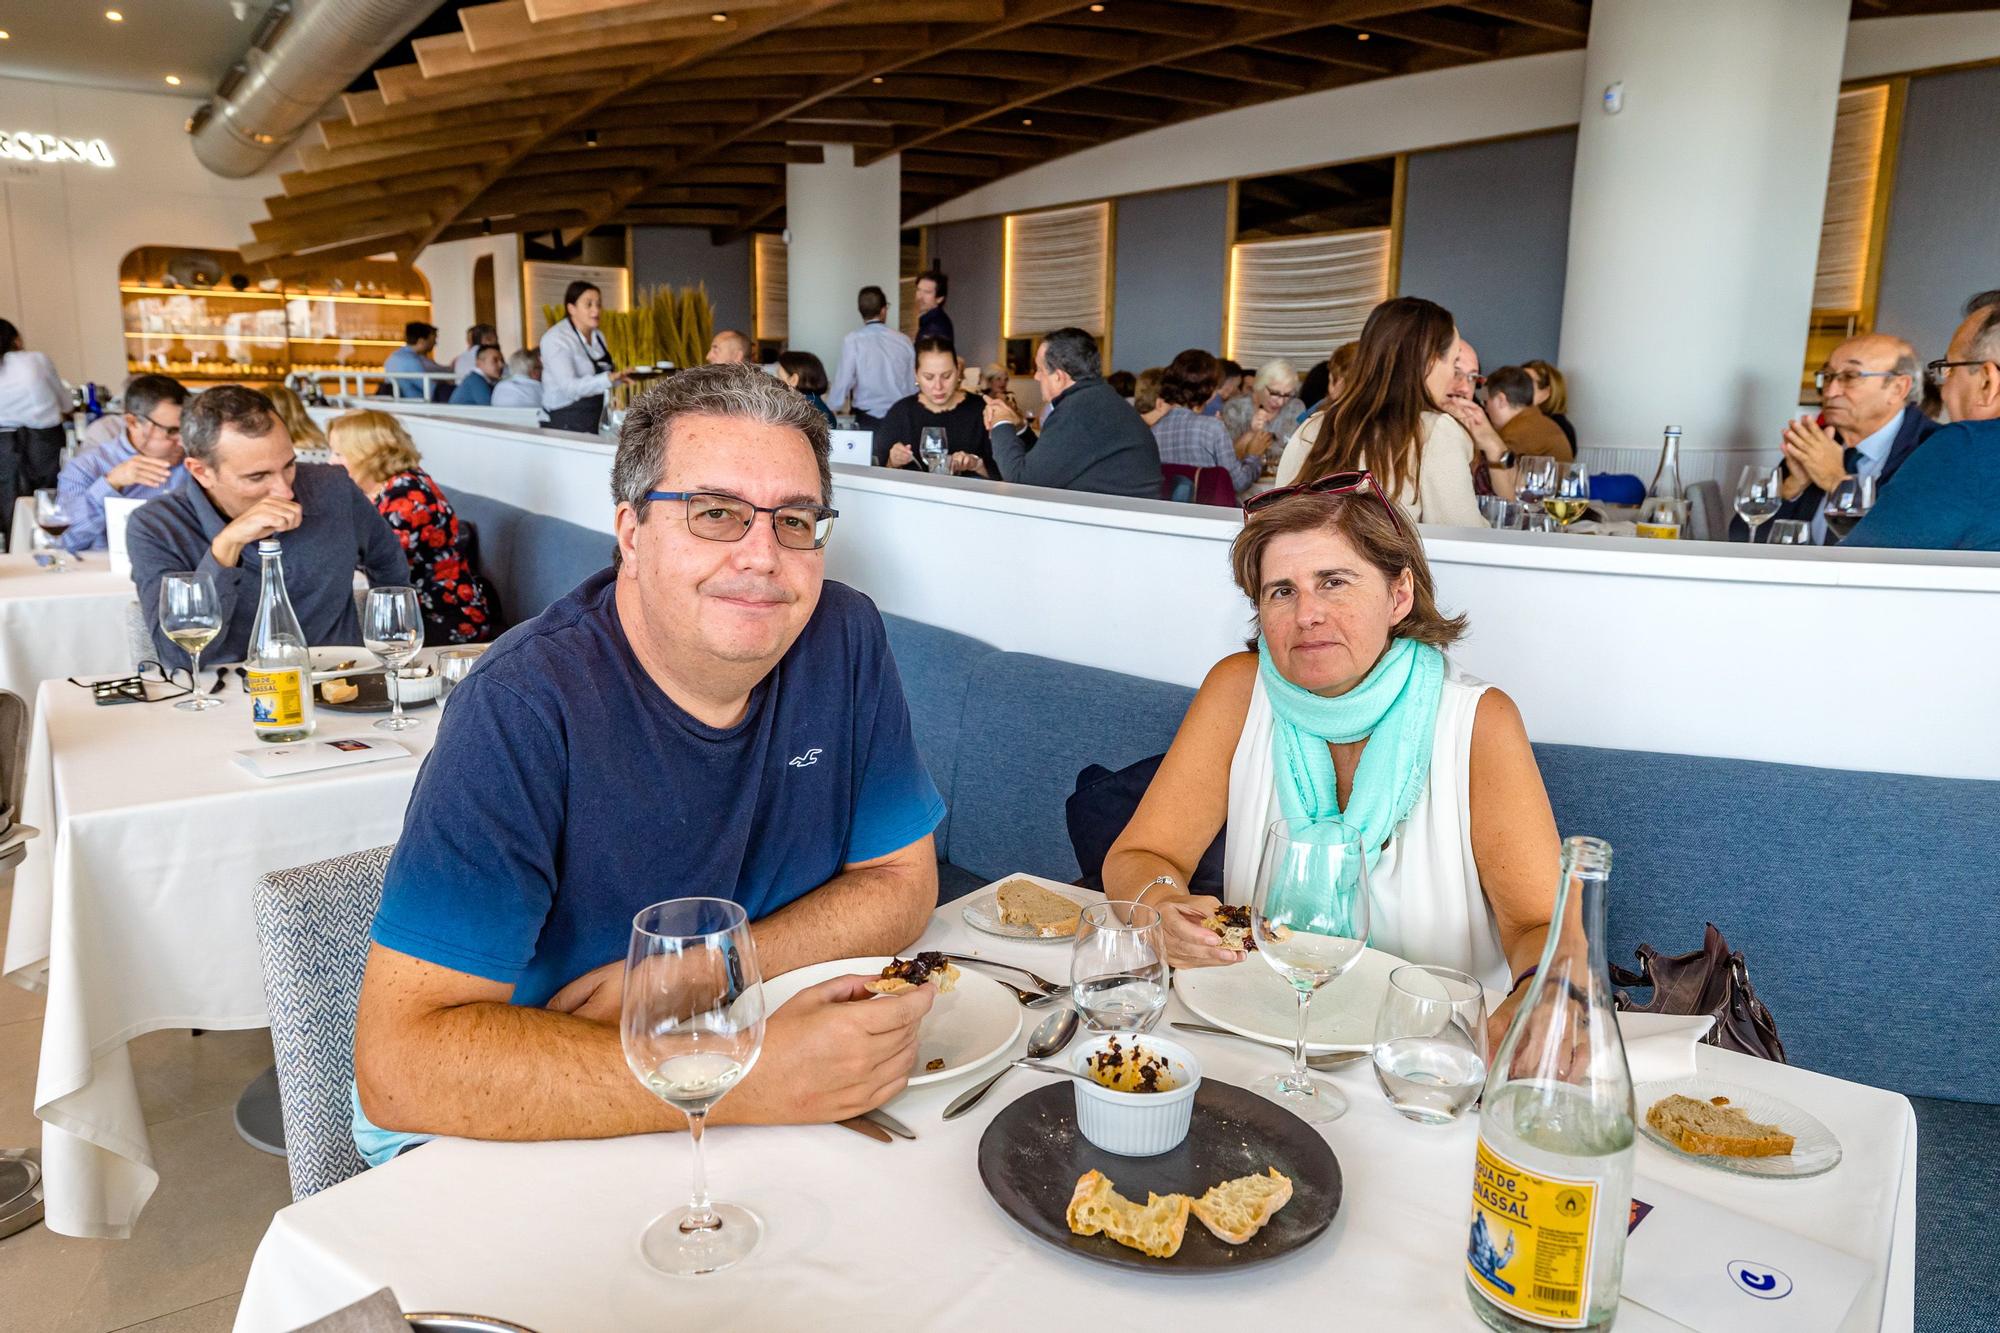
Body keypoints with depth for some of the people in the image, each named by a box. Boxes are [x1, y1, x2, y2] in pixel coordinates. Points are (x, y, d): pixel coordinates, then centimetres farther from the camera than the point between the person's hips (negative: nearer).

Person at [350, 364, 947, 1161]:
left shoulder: (844, 639, -7)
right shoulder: (525, 705, -23)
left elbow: (901, 882, -1)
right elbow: (397, 1063, -27)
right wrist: (744, 1078, -34)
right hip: (522, 1120, -5)